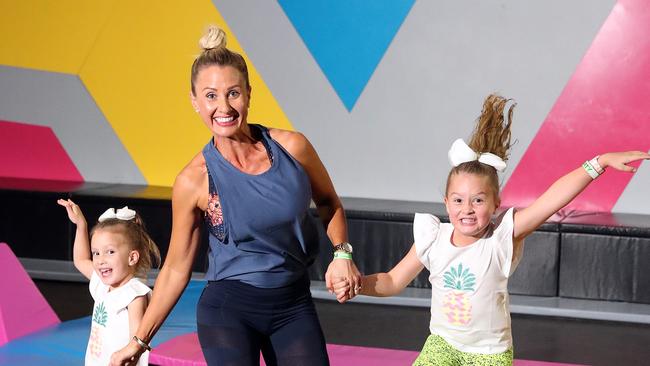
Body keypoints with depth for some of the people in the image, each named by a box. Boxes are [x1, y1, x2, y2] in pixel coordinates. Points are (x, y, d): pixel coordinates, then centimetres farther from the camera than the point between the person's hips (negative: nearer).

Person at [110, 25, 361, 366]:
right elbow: (176, 268, -1)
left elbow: (328, 203, 12)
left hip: (294, 305, 2)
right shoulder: (194, 181, -11)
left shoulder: (292, 147, -8)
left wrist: (341, 252, -5)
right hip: (229, 309, -2)